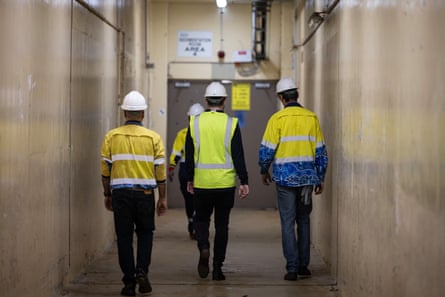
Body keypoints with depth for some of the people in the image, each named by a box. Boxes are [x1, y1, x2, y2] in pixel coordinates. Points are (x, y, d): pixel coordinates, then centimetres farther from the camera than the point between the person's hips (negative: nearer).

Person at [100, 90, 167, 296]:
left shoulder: (111, 137, 0)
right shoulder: (153, 137, -1)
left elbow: (106, 170, 2)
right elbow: (160, 170, 0)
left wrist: (107, 195, 13)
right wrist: (162, 198, 8)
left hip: (120, 194, 0)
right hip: (145, 194, 0)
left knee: (124, 238, 7)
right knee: (145, 233, 17)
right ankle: (142, 270, -1)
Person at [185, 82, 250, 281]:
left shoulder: (195, 122, -2)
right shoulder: (231, 124, -6)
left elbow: (189, 155, 4)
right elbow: (238, 156, -6)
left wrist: (189, 179, 14)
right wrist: (244, 182, 1)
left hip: (201, 183, 1)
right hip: (226, 184, -1)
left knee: (201, 219, 18)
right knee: (221, 225, 8)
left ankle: (203, 247, -10)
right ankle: (217, 268, 9)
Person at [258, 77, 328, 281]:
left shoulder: (277, 118, -7)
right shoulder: (311, 118, 3)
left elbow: (267, 149, -6)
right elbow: (320, 151, 6)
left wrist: (264, 171, 11)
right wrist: (320, 179, 15)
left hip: (285, 178, -3)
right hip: (307, 177, 3)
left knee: (287, 223, 2)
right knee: (303, 221, 15)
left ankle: (292, 268, -1)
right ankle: (303, 266, 16)